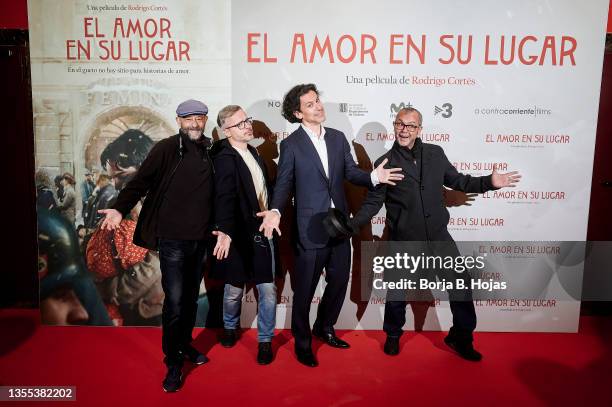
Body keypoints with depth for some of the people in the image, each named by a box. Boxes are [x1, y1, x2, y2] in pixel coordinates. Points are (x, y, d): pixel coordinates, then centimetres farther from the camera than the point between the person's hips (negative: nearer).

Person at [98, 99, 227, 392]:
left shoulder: (210, 151, 7)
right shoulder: (166, 149, -7)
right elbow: (141, 181, -14)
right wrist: (120, 209, -28)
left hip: (201, 239, 5)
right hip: (173, 240, -4)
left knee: (191, 298, 17)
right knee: (174, 303, -2)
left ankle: (184, 344, 38)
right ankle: (173, 363, 15)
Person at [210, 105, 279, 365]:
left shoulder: (252, 152, 9)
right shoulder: (225, 159, -15)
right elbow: (224, 198, -29)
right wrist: (225, 233, -41)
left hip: (263, 233, 6)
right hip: (240, 236, -5)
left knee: (268, 290, 7)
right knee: (234, 289, 13)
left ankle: (265, 340, 25)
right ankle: (230, 328, 42)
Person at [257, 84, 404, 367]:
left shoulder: (338, 137, 7)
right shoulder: (291, 145, -6)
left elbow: (350, 172, 8)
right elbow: (284, 184, -6)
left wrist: (374, 177, -11)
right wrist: (276, 210, -24)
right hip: (310, 227, -5)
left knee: (339, 281, 16)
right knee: (305, 289, 7)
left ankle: (324, 328, 41)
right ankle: (302, 343, 30)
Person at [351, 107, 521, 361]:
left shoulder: (435, 154, 3)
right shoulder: (385, 163, -5)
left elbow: (456, 180, 13)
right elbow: (373, 202, -3)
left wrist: (489, 182, 1)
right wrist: (351, 224, -18)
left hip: (438, 235, 3)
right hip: (403, 241, -2)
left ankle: (461, 337, 27)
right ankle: (393, 335, 38)